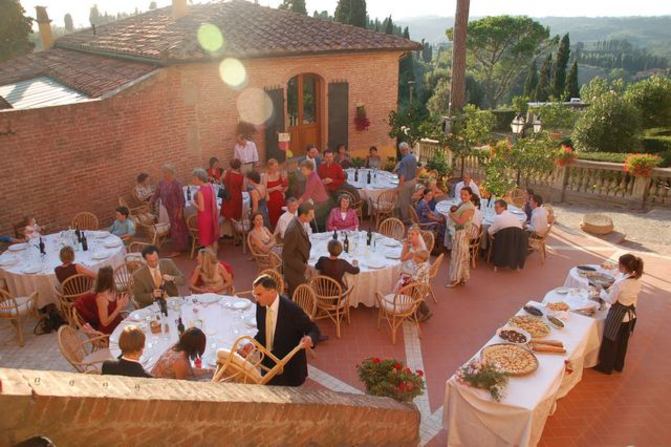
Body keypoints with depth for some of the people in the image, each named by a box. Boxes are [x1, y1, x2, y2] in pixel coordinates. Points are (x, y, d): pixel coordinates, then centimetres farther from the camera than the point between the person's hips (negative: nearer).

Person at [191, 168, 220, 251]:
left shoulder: (200, 191, -24)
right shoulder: (210, 187, -2)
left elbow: (201, 208, -23)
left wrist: (193, 203, -8)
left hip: (205, 217, -7)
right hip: (213, 216, 7)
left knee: (207, 239, 9)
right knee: (213, 237, 20)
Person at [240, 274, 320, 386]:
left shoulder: (291, 309, -25)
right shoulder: (261, 305, -7)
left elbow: (313, 330, -16)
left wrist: (309, 339, -38)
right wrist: (252, 344, -10)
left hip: (289, 367, -5)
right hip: (268, 364, 6)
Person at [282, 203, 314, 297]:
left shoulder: (299, 223, -2)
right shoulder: (293, 230, -30)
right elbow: (287, 256, -24)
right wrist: (304, 268, -22)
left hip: (299, 267, 8)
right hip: (294, 271, -8)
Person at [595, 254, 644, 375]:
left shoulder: (620, 283, -29)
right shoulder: (637, 281, -6)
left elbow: (611, 300, -17)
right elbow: (634, 297, 7)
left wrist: (601, 292, -1)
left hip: (618, 315, -7)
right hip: (630, 314, 7)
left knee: (610, 342, 12)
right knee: (623, 342, 23)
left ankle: (606, 367, 27)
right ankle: (618, 365, 39)